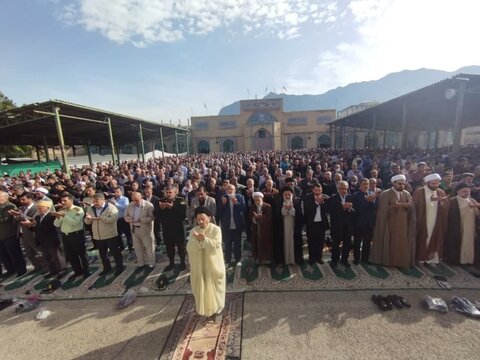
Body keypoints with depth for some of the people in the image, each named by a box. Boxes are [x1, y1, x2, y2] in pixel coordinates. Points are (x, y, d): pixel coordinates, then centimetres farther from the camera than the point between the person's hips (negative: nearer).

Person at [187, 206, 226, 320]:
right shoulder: (194, 231, -4)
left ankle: (215, 308, 35)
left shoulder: (216, 229, -13)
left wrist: (205, 239, -33)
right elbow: (189, 248, -10)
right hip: (198, 265, 3)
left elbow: (216, 245, -21)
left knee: (213, 287, 13)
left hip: (213, 265, -2)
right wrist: (196, 240, -29)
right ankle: (203, 308, 38)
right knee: (200, 288, 15)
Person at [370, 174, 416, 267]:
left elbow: (411, 205, -8)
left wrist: (399, 204, -21)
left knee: (403, 243, 10)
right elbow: (384, 209, -13)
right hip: (390, 224, -4)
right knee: (390, 242, 4)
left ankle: (402, 261, 23)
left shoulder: (407, 194, 8)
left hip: (403, 224, 4)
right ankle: (388, 260, 16)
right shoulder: (385, 194, -6)